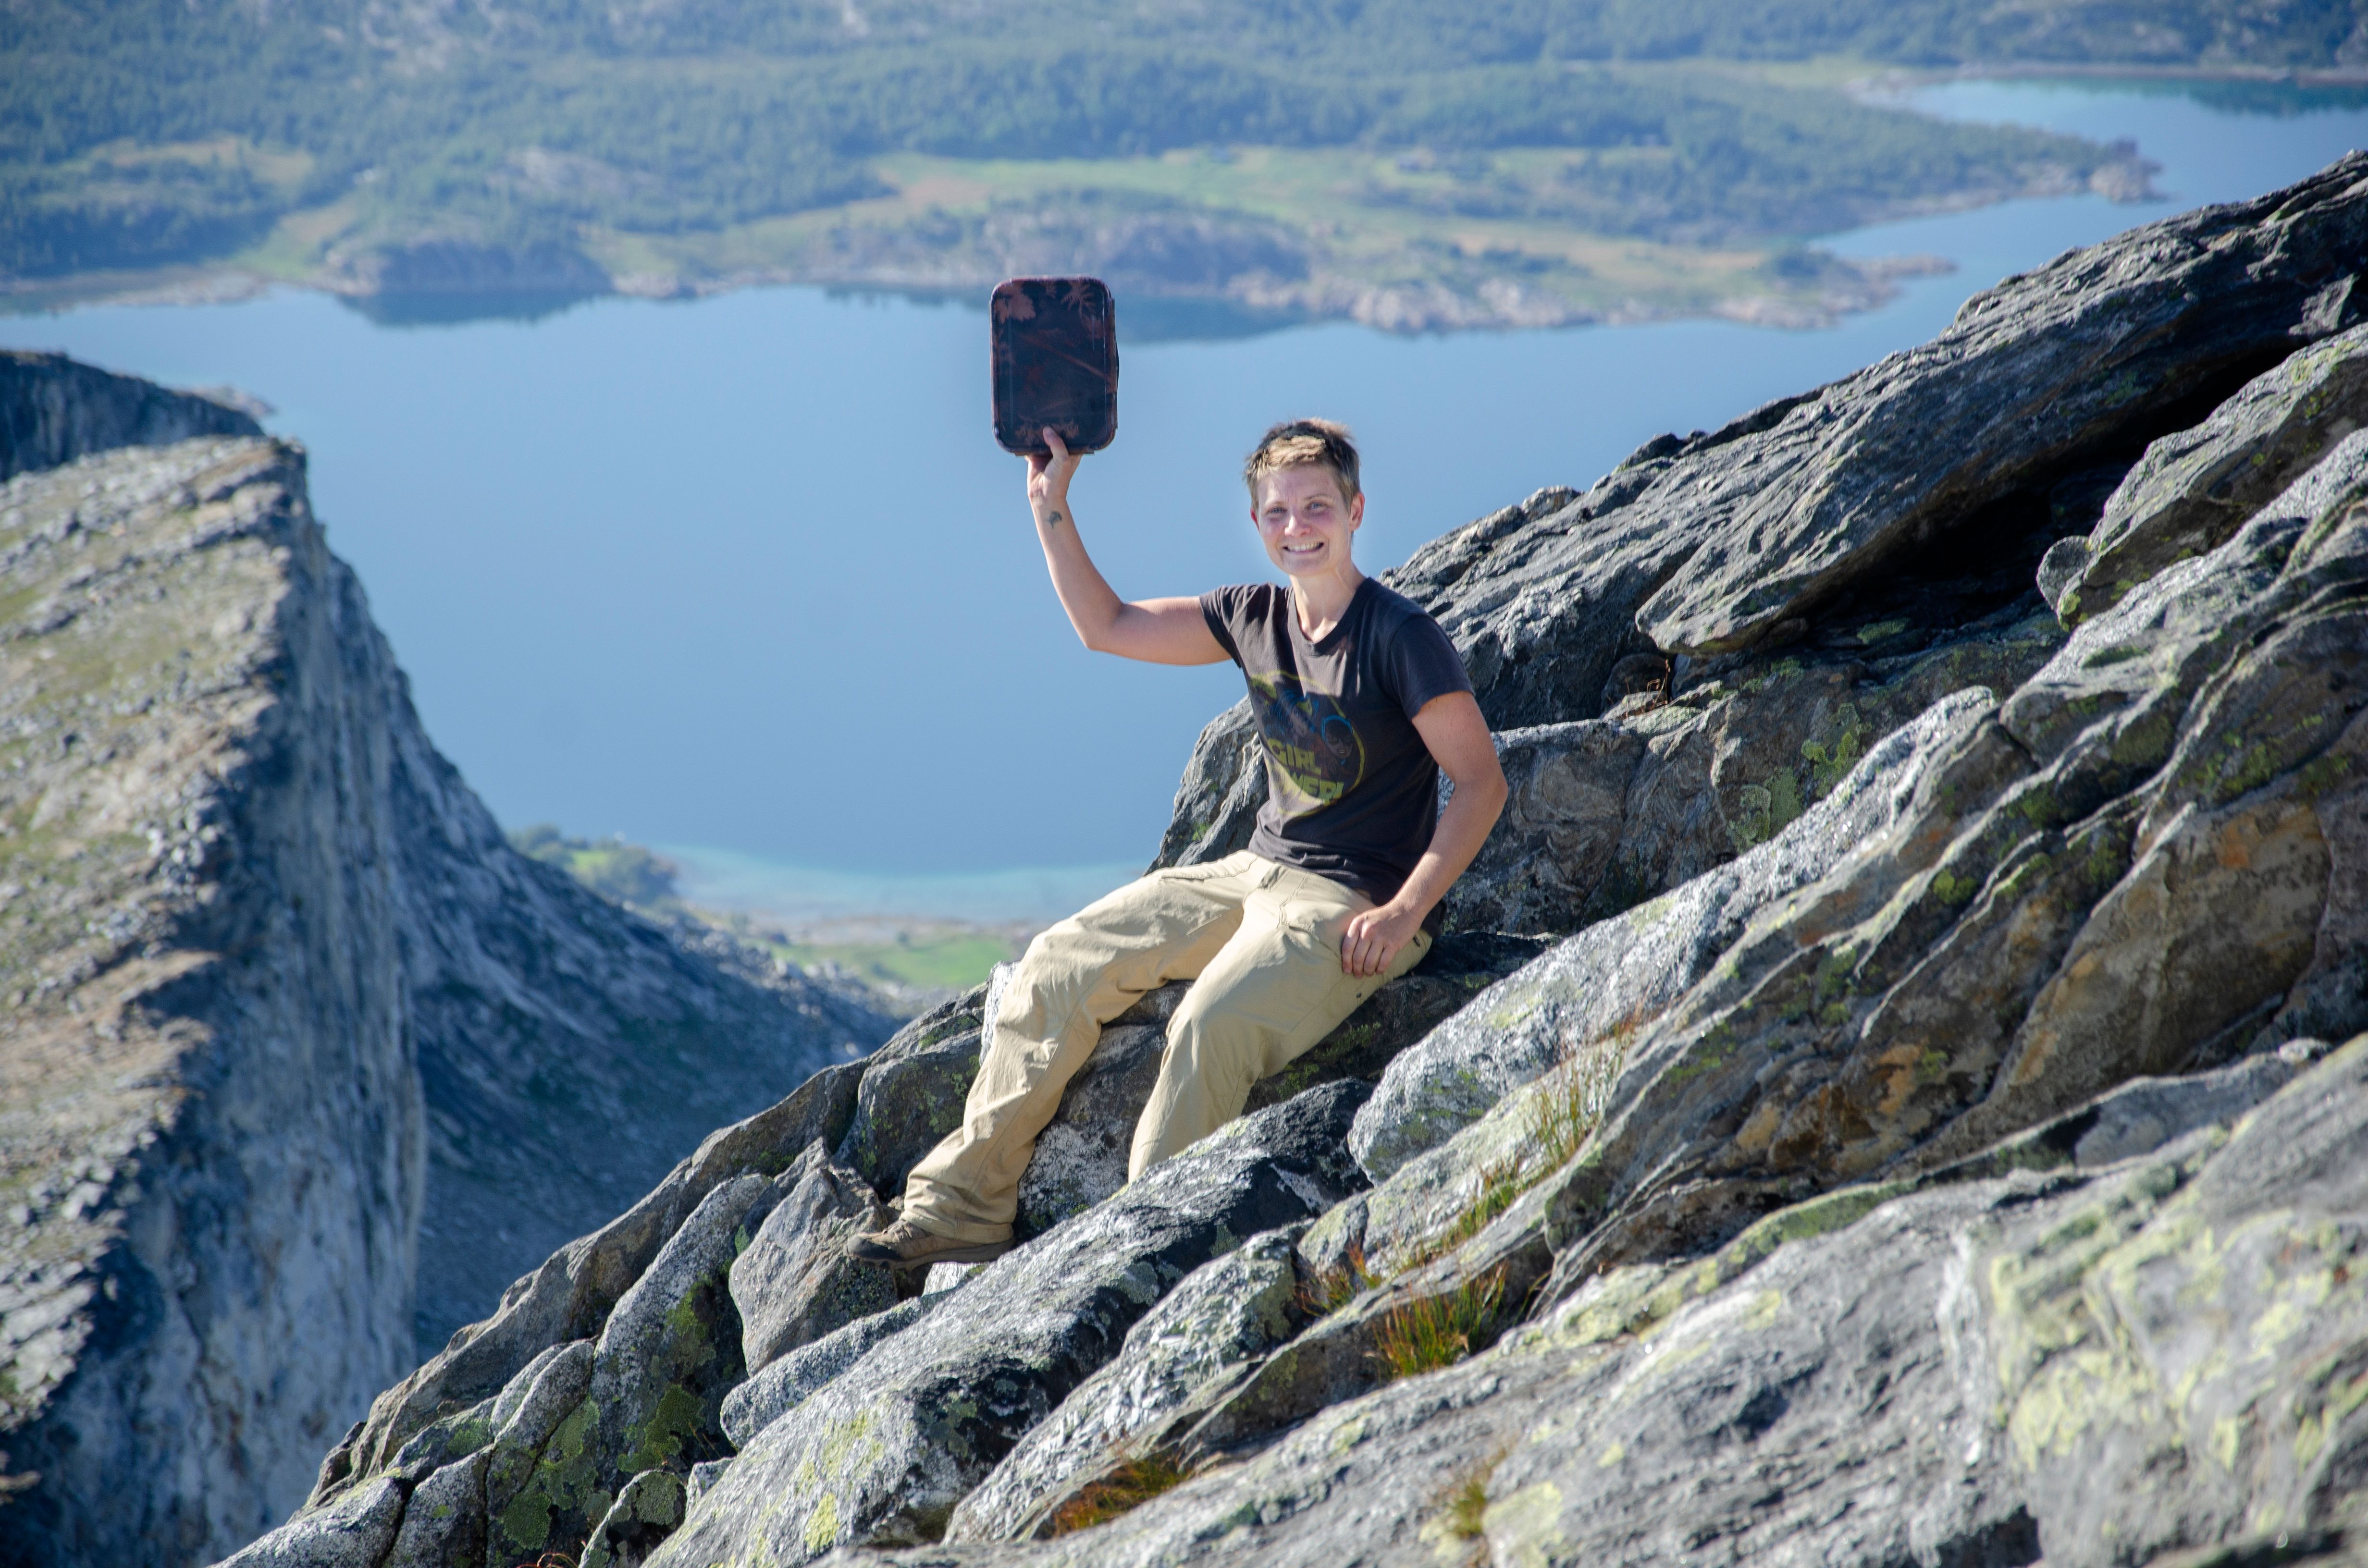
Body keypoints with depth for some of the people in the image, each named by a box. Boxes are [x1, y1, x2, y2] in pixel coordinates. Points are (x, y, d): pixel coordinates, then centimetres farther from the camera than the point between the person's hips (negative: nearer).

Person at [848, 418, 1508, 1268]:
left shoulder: (1399, 636, -14)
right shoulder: (1255, 618, 7)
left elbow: (1482, 782, -16)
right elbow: (1106, 626, 16)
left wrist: (1404, 913, -22)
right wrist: (1051, 506, 7)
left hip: (1353, 907, -8)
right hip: (1258, 872, 8)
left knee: (1211, 1025, -33)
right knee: (1060, 962, -2)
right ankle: (962, 1209, 1)